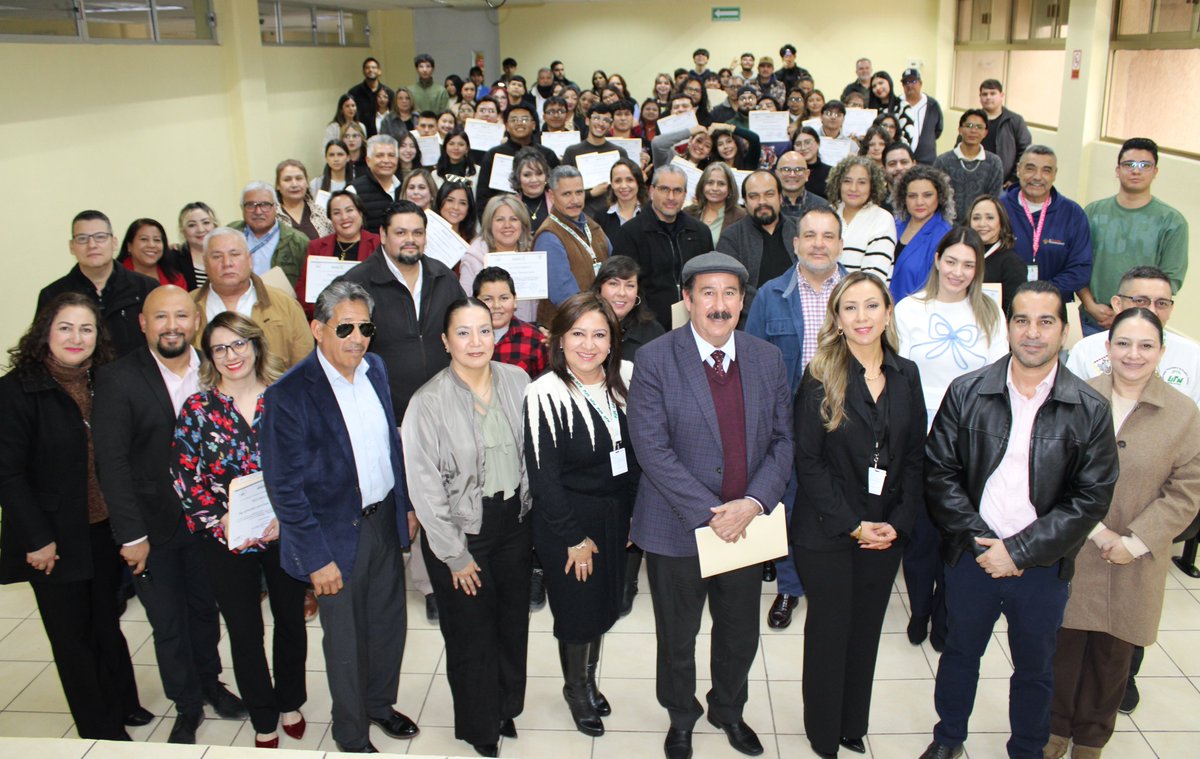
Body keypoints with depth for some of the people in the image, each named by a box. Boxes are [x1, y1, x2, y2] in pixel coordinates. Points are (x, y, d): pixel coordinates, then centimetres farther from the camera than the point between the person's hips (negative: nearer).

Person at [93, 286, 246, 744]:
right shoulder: (117, 379, -12)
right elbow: (111, 462, -14)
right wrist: (131, 534, -16)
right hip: (152, 528, -2)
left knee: (205, 608, 19)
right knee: (168, 623, 12)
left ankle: (210, 683, 41)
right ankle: (187, 706, 31)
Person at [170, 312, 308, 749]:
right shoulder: (198, 409, -5)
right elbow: (184, 479, -5)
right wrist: (223, 522, -15)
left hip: (286, 534, 1)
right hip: (226, 542, 0)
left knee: (291, 621, 16)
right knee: (245, 632, 11)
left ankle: (290, 704, 39)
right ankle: (264, 721, 31)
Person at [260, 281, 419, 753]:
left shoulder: (375, 368, -2)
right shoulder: (289, 394, -21)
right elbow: (285, 487, -18)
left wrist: (406, 504, 12)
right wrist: (317, 558, -17)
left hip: (386, 520, 6)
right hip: (338, 533, -5)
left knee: (390, 621, 21)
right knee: (346, 639, 13)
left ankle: (380, 702, 47)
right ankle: (351, 735, 36)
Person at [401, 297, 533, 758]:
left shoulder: (516, 381, -5)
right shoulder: (429, 402, -17)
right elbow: (424, 486, -14)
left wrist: (529, 512, 5)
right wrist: (455, 554, -11)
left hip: (514, 525, 4)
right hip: (462, 533, -3)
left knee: (513, 624, 17)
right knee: (472, 636, 12)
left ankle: (506, 707, 43)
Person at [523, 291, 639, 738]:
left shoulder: (624, 381, -5)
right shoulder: (546, 395, -21)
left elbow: (633, 453, 4)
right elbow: (543, 476, -17)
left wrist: (631, 514, 4)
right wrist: (574, 538, -13)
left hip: (615, 514, 5)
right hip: (567, 520, -5)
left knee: (605, 605, 19)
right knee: (578, 610, 10)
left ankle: (589, 680, 44)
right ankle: (575, 689, 38)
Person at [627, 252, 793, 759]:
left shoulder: (768, 360, 0)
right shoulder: (654, 361, -13)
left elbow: (782, 440, 1)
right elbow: (652, 448, -18)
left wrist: (753, 502, -14)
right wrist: (709, 512, -21)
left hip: (746, 524, 3)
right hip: (678, 528, -3)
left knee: (741, 635, 20)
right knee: (677, 638, 17)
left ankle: (729, 711, 48)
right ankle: (681, 718, 44)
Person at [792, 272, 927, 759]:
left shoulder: (906, 375, 3)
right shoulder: (820, 378, -10)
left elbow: (915, 457, 4)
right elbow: (808, 461, -12)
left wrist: (898, 523, -6)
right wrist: (852, 525, -13)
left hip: (887, 532, 4)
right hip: (826, 535, -4)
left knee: (866, 632, 16)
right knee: (829, 632, 10)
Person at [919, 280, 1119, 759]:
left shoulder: (1090, 411, -8)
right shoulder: (967, 393, -7)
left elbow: (1092, 498, -9)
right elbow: (939, 473, -6)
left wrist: (1020, 551, -15)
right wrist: (978, 540, -15)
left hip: (1043, 568, 0)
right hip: (971, 557, 1)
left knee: (1034, 668, 19)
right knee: (960, 652, 20)